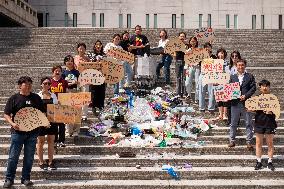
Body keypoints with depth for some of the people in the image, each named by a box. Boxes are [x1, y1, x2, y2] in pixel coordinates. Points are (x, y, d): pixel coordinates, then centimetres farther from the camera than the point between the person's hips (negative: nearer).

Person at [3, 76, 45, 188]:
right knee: (13, 157, 0)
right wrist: (12, 123, -17)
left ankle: (26, 178, 19)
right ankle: (9, 179, 10)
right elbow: (6, 114, 0)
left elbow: (42, 113, 15)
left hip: (32, 132, 2)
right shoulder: (14, 98, 1)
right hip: (18, 132, -2)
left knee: (29, 157, 7)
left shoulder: (36, 98, 8)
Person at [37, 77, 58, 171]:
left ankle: (50, 162, 14)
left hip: (52, 120, 4)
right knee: (41, 141, 3)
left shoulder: (53, 95, 10)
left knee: (51, 140, 6)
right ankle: (41, 162, 12)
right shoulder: (38, 96, -1)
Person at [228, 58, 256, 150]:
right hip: (235, 103, 2)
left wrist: (246, 96, -14)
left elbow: (253, 88, -2)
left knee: (248, 123, 2)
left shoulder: (250, 76, 5)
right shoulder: (232, 77, 11)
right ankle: (232, 140, 17)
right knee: (233, 123, 7)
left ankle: (249, 142, 9)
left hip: (246, 102, -2)